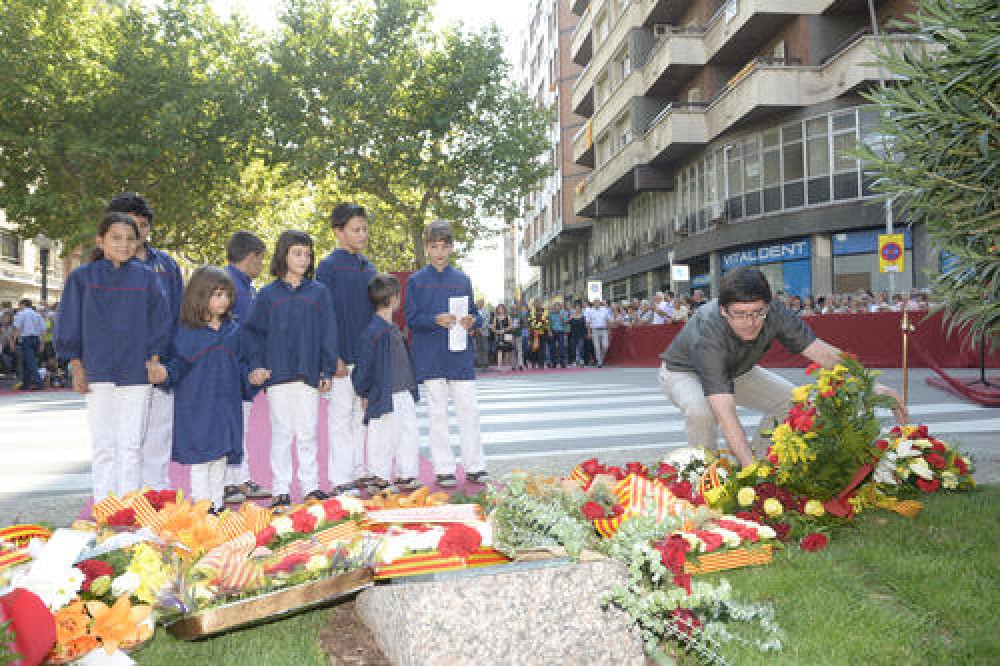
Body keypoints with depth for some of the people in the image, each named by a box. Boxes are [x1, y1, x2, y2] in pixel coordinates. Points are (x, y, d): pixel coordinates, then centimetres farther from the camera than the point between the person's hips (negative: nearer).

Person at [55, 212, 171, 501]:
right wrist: (76, 366, -1)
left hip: (136, 373, 1)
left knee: (131, 445, 6)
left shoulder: (146, 277, 5)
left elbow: (160, 319, 7)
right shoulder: (82, 277, 2)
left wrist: (153, 360, 1)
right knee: (103, 446, 3)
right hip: (98, 373, -1)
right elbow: (69, 324, 4)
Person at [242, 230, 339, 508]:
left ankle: (310, 486, 18)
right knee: (281, 433, 5)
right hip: (277, 374, 0)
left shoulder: (319, 293, 4)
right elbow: (252, 332, 6)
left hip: (309, 375, 1)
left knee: (308, 434, 7)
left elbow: (328, 333, 4)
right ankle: (281, 490, 13)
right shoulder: (268, 294, 3)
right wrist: (257, 365, -4)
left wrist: (327, 371, 0)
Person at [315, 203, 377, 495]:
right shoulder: (329, 266, -7)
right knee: (341, 415, 0)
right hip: (343, 356, -6)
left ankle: (360, 472, 23)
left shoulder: (368, 267, 12)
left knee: (362, 415, 13)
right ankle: (341, 479, 7)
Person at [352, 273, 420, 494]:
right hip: (384, 397, -9)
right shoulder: (373, 331, -17)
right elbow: (363, 366, -14)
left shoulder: (394, 328, 12)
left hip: (404, 395, 9)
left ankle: (406, 477, 23)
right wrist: (364, 394, -7)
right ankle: (378, 478, 14)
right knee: (383, 438, 1)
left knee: (410, 435, 12)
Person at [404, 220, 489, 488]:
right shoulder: (416, 281, 3)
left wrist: (472, 321, -10)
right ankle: (444, 469, 12)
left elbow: (474, 314, 14)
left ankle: (475, 466, 13)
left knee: (469, 409, 2)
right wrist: (436, 320, -19)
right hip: (430, 357, -2)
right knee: (437, 413, 4)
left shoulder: (462, 279, 10)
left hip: (460, 355, 2)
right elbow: (411, 319, -2)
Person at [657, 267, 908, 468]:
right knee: (700, 410, -37)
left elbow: (824, 353, -23)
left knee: (791, 400, -10)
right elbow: (725, 412, -49)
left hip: (735, 371, 6)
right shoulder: (708, 331, -43)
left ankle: (758, 457, 7)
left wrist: (872, 385, -37)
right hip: (683, 371, -5)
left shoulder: (773, 313, -28)